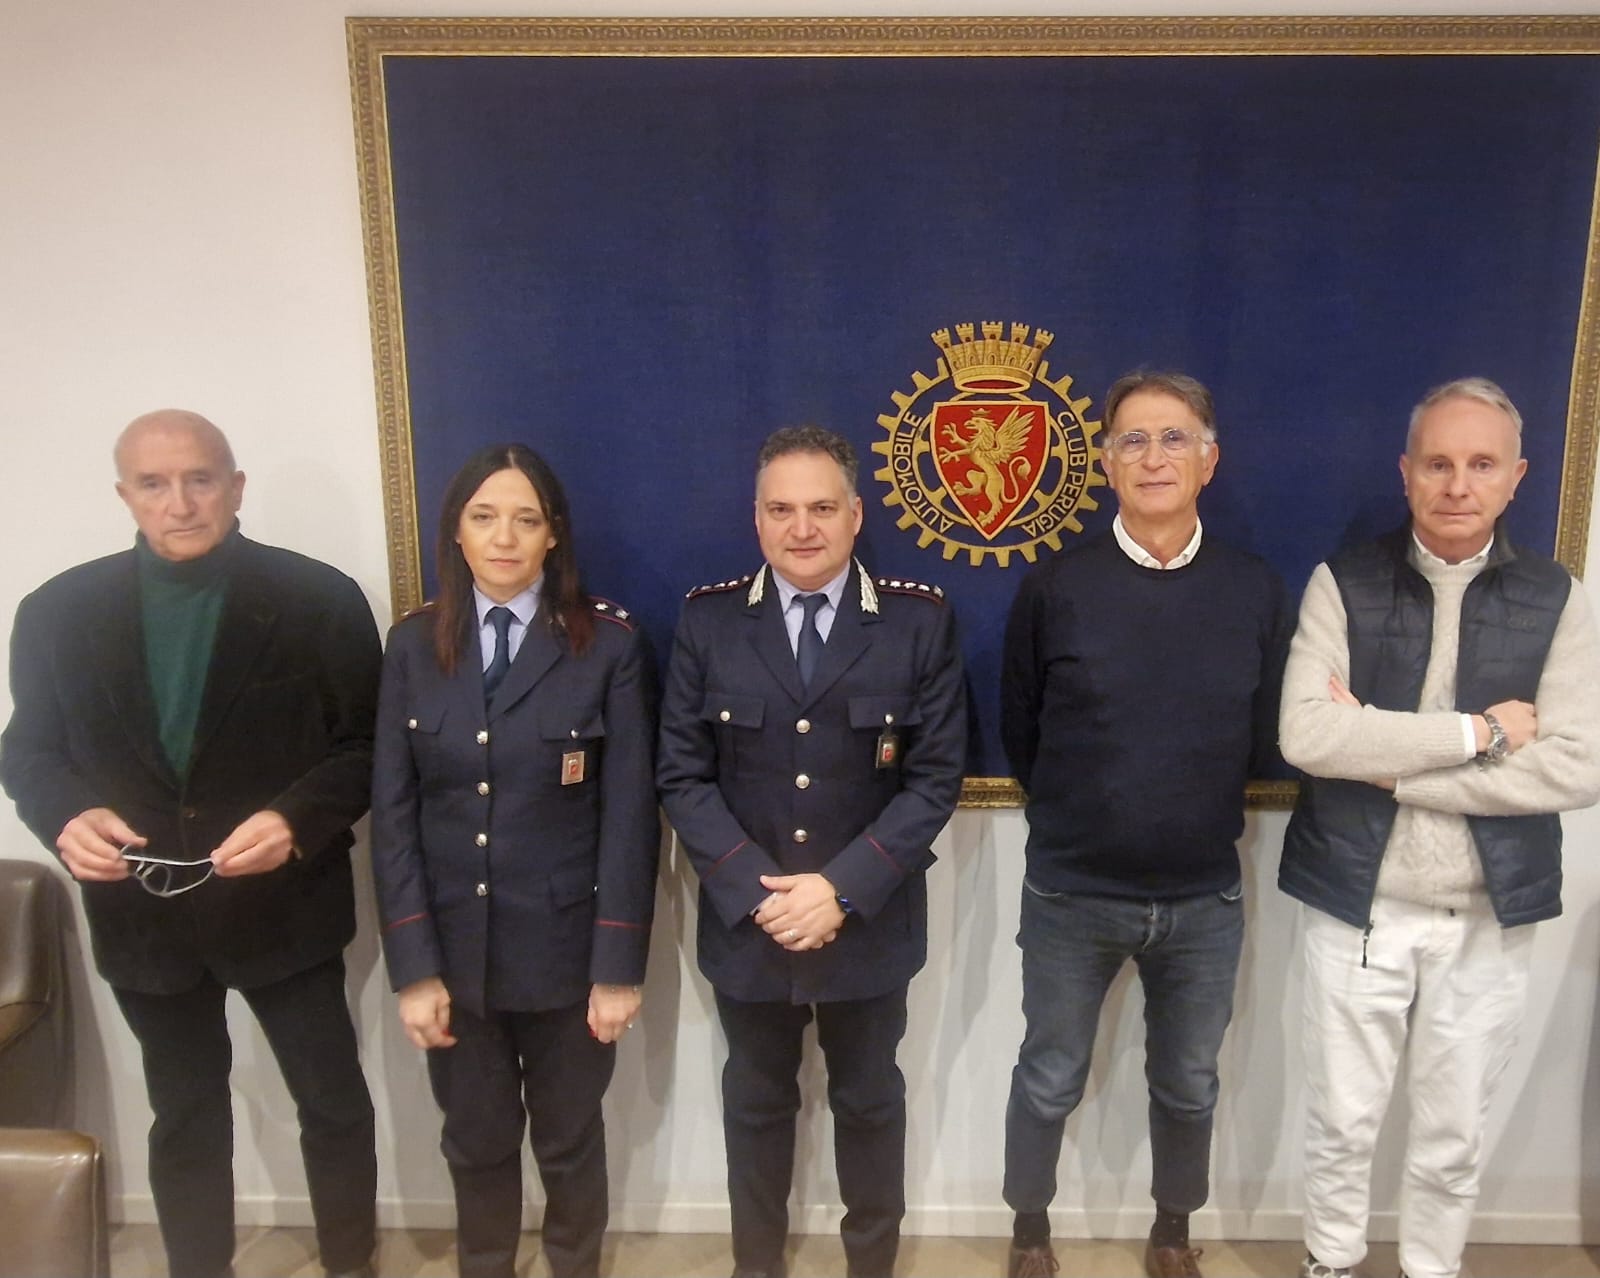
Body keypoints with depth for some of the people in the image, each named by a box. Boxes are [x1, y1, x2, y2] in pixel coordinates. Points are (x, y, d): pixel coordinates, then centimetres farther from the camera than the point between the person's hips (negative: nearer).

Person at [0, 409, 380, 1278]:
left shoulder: (320, 600, -9)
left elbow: (369, 746, -8)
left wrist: (298, 819, -25)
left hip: (283, 906, -2)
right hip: (142, 912, 2)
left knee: (333, 1104, 13)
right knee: (184, 1116, 21)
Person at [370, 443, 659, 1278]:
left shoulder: (608, 643, -8)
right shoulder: (414, 645, 0)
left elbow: (630, 812, -10)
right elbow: (393, 813, -2)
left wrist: (619, 964, -11)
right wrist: (413, 966, -7)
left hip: (565, 946, -2)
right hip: (454, 946, 2)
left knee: (569, 1138, 18)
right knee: (476, 1139, 20)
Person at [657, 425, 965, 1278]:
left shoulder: (920, 621, -8)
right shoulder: (707, 620, -5)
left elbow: (935, 778, -9)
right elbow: (682, 776, -5)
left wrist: (842, 888, -17)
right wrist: (753, 890, -15)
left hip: (870, 922, -1)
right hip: (745, 920, 1)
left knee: (869, 1102, 19)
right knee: (757, 1101, 20)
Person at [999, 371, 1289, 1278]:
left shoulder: (1259, 593, -4)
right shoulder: (1056, 589, -9)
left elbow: (1266, 747, 2)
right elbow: (1020, 738, 0)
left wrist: (1198, 813, 2)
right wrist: (1086, 812, 5)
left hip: (1207, 898, 2)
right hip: (1071, 895, -1)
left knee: (1188, 1087, 21)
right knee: (1049, 1082, 15)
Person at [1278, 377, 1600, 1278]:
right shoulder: (1343, 586, -5)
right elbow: (1306, 735, -18)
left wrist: (1392, 760, -16)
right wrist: (1479, 733, -17)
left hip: (1488, 916, 1)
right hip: (1357, 906, -1)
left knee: (1454, 1134, 17)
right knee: (1343, 1120, 15)